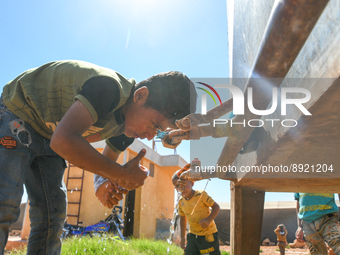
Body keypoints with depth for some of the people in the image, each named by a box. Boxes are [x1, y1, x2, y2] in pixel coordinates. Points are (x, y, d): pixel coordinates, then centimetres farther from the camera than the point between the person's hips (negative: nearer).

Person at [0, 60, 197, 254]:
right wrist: (121, 174, -35)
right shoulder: (108, 87, -34)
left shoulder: (129, 124, -5)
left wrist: (108, 183, -14)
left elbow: (106, 161, 9)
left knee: (52, 216, 1)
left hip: (47, 138, 8)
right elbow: (64, 140, -44)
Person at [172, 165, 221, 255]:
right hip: (193, 235, 5)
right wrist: (182, 237, 15)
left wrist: (208, 220, -28)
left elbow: (216, 207, -12)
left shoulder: (201, 195, -18)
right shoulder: (181, 201, -1)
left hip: (208, 234, -4)